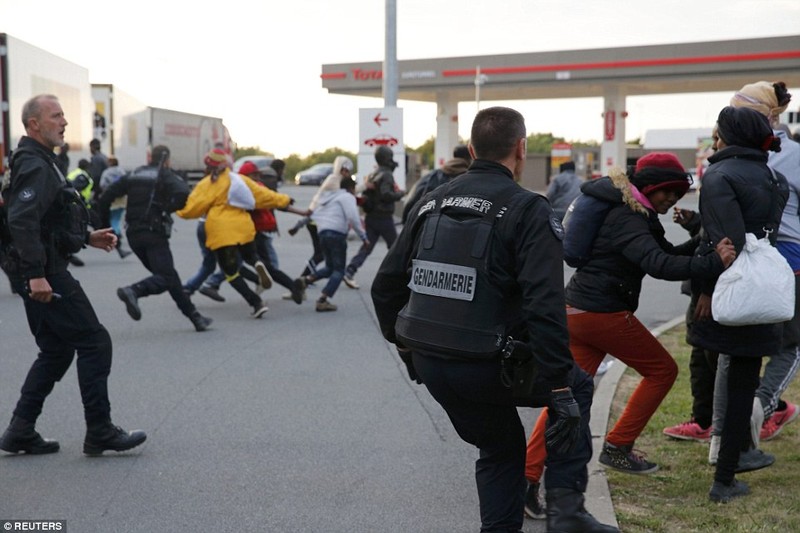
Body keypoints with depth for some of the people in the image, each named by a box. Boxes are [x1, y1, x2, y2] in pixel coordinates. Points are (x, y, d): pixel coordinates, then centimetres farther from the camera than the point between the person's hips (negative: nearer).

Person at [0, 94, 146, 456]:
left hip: (42, 273, 11)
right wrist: (35, 274, -31)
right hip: (45, 274, -11)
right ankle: (99, 433, 0)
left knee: (57, 350, 15)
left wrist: (87, 238, 18)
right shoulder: (35, 166, -15)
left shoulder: (40, 163, 19)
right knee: (94, 342, -5)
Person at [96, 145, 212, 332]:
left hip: (134, 234, 7)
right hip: (154, 234, -7)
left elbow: (105, 197, 11)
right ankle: (133, 291, -37)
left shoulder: (133, 175, 17)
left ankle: (193, 315, 14)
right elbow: (183, 194, -21)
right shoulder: (166, 176, 1)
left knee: (168, 274, 13)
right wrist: (168, 208, -6)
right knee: (165, 277, -11)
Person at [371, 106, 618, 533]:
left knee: (499, 448, 26)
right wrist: (560, 386, -16)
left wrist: (405, 344, 24)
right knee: (577, 387, 21)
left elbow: (385, 285, 12)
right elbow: (545, 306, -20)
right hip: (488, 369, -6)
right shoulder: (528, 210, -10)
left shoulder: (431, 203, 9)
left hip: (429, 365, 6)